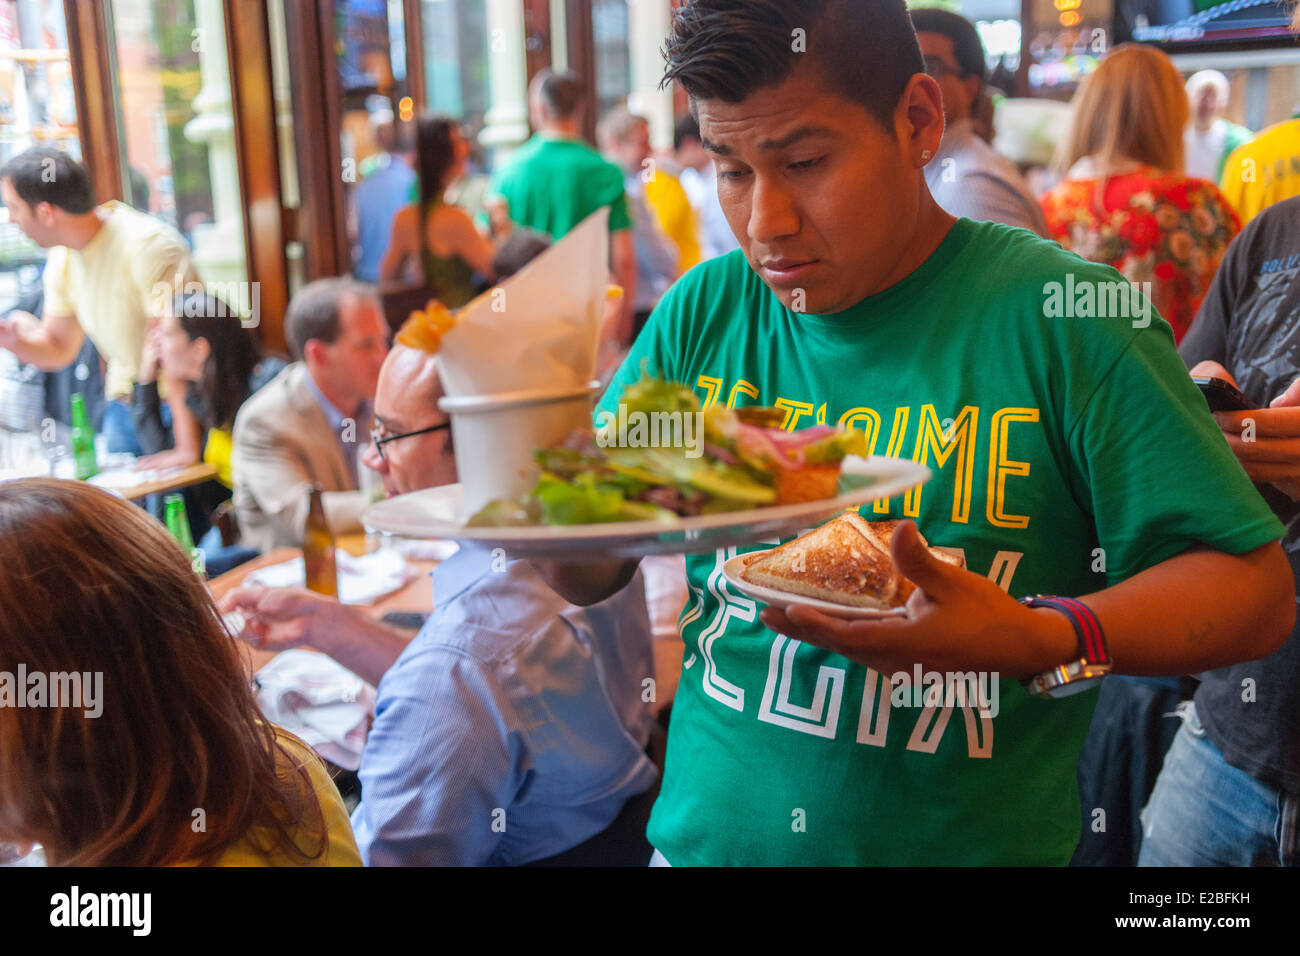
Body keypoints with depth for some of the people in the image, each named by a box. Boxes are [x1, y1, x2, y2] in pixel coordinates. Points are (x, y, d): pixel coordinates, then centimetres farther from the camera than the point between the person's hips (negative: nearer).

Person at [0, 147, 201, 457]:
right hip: (125, 406, 7)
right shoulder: (61, 260, 4)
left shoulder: (149, 246, -22)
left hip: (185, 409, -7)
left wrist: (188, 446, -30)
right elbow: (58, 349, 15)